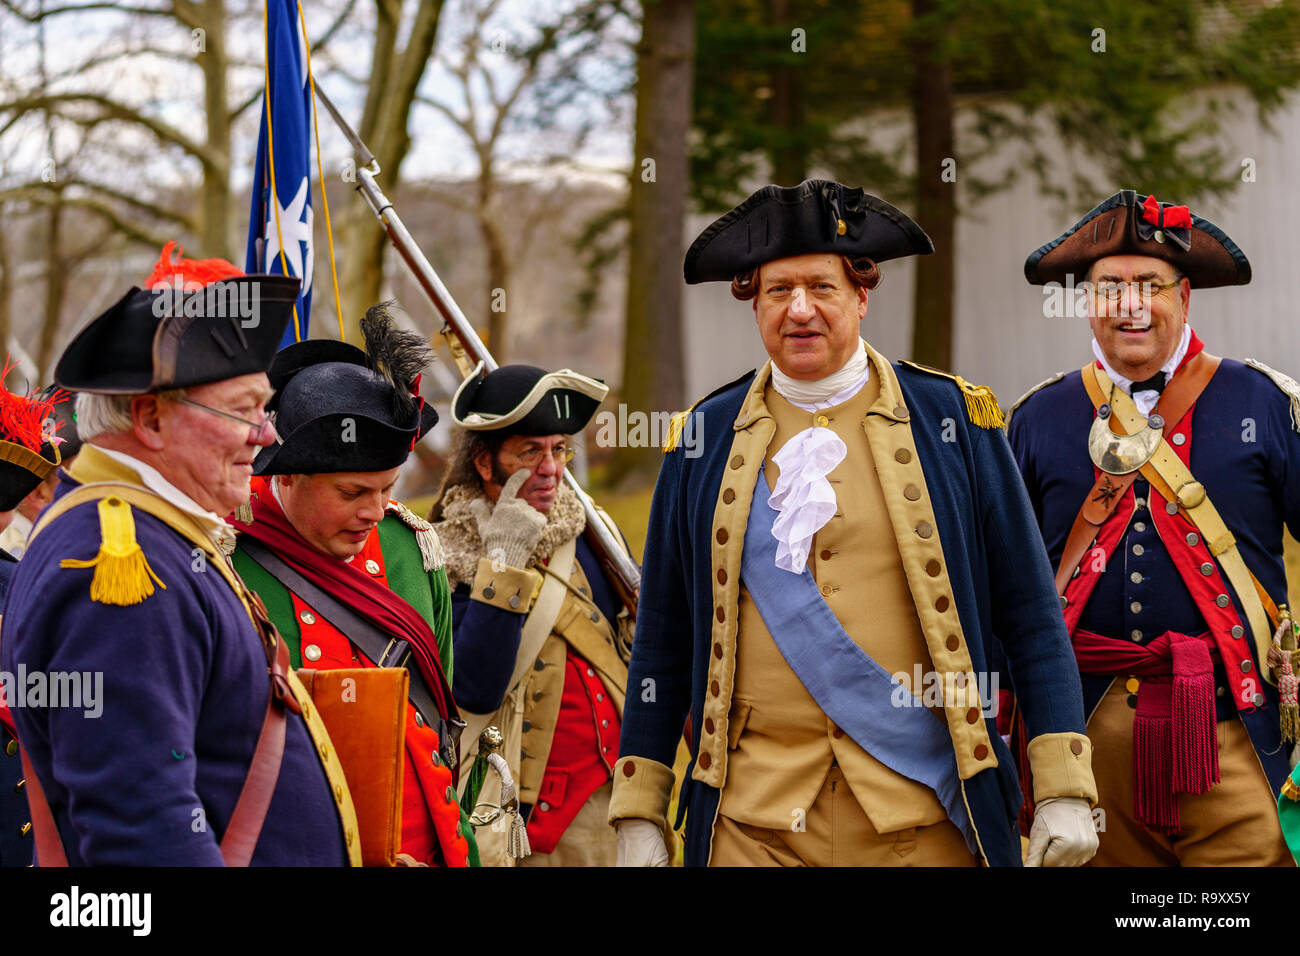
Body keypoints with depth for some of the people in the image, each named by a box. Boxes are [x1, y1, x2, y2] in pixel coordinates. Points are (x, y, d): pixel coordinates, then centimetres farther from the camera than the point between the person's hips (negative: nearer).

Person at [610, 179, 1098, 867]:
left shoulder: (951, 417, 3)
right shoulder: (703, 439, 7)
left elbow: (1029, 615, 3)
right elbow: (663, 641, 11)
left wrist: (1065, 790, -4)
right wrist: (638, 816, 7)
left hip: (923, 817, -1)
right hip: (753, 824, 1)